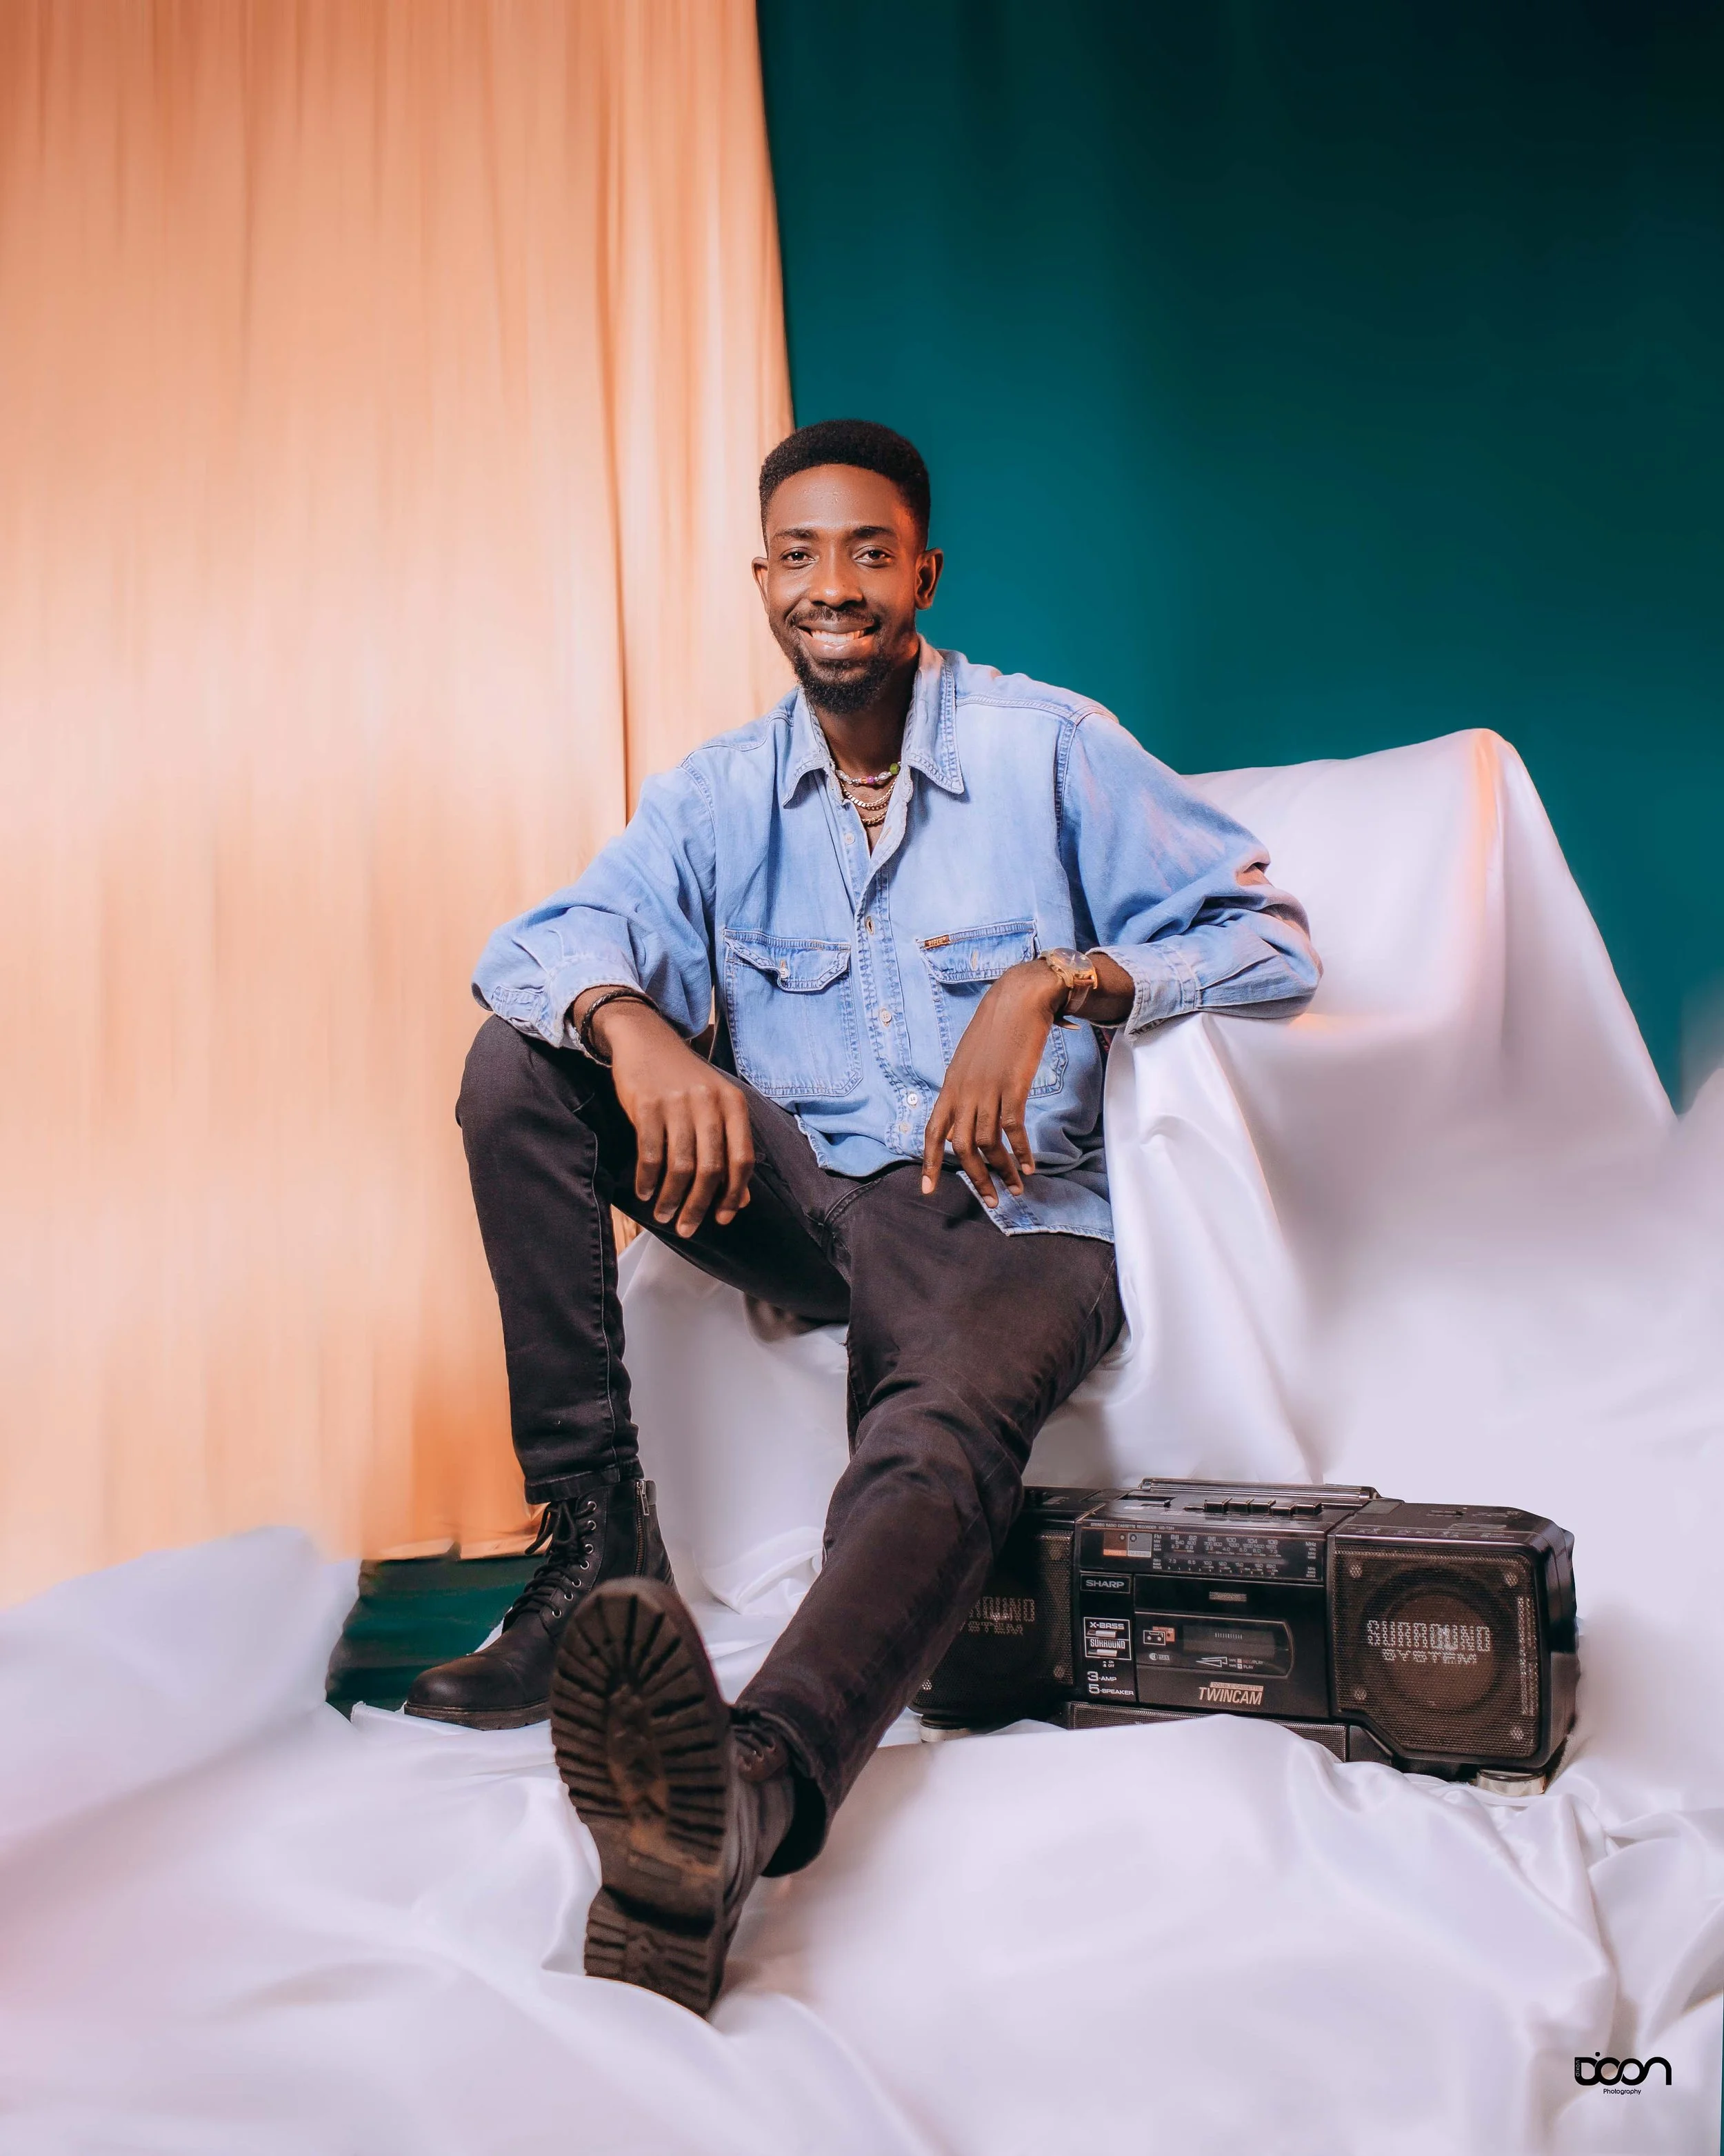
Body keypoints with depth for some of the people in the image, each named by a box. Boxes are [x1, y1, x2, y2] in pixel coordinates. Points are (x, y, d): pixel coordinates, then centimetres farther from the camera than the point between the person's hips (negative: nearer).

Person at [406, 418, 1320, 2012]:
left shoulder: (1047, 749, 1)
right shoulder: (720, 794, 10)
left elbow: (1270, 940, -5)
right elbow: (544, 941, -4)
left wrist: (1053, 984, -23)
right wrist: (631, 1024, -29)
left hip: (1006, 1218, -4)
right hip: (797, 1193, 4)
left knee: (940, 1434, -37)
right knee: (519, 1056, -14)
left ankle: (746, 1792, -65)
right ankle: (598, 1544, -18)